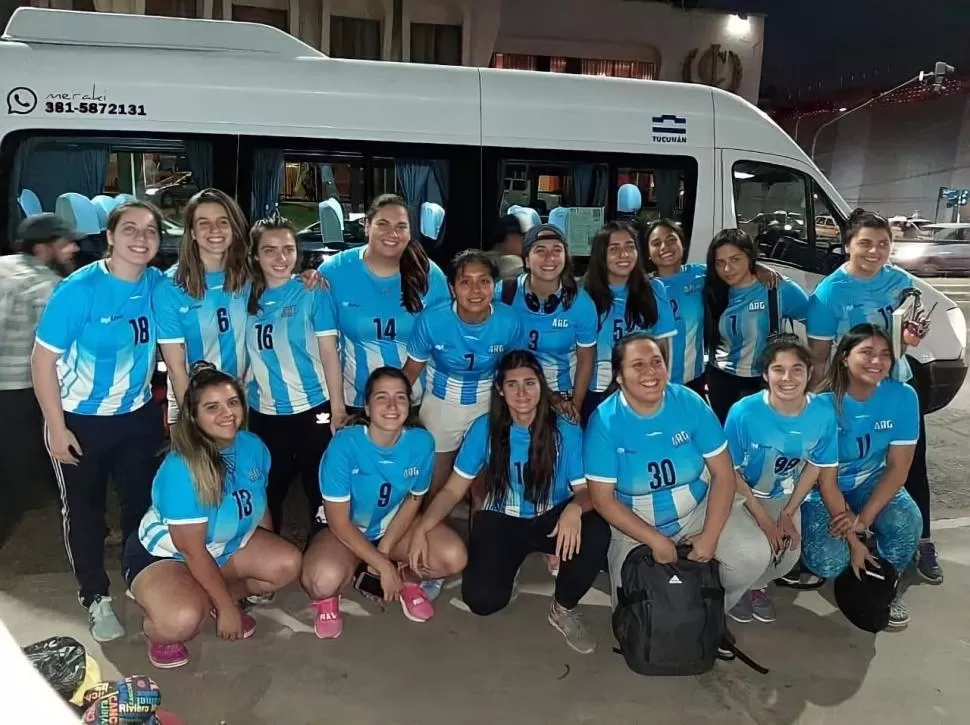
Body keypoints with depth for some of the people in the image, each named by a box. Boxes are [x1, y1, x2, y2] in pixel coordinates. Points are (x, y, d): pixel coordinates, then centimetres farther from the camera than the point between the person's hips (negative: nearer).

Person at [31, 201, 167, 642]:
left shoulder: (159, 285, -10)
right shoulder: (79, 289, -21)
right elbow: (43, 359, -16)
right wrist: (56, 428, -15)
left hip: (138, 416, 4)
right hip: (80, 420, -3)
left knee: (143, 500, 14)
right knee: (84, 509, 10)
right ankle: (95, 598, 26)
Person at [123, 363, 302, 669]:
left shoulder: (254, 447, -13)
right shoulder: (181, 469, -33)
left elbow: (259, 507, 5)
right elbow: (193, 551, -27)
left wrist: (269, 552, 15)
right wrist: (226, 609, -21)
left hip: (225, 545, 7)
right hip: (162, 553, -7)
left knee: (289, 563, -14)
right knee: (183, 621, -35)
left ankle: (213, 596, 10)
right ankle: (156, 628, 3)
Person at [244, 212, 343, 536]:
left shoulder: (313, 293, -5)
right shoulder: (246, 295, 3)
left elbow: (329, 353, -6)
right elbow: (243, 356, 9)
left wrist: (338, 407, -10)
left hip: (313, 410, -3)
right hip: (263, 414, 3)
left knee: (321, 492, 5)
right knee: (269, 494, 14)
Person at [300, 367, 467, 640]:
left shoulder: (421, 442, -20)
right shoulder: (344, 445, -28)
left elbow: (413, 500, -3)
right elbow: (339, 522, -21)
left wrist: (384, 551, -12)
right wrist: (383, 566, -22)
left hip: (395, 526, 3)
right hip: (346, 531, -3)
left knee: (453, 557, -22)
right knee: (324, 579, -35)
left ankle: (407, 579, 11)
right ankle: (327, 596, 5)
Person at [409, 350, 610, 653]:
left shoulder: (566, 431, -14)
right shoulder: (484, 428, -11)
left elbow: (586, 490, -14)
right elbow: (453, 489, -5)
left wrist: (575, 508, -40)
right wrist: (422, 527, -21)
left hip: (552, 519, 0)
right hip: (501, 522, 0)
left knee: (596, 534, -32)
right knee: (482, 599, -24)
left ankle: (564, 609, -3)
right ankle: (505, 568, 17)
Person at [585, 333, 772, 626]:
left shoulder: (690, 403, -15)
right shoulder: (604, 421, -20)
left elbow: (723, 473, -11)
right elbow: (603, 499, -16)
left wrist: (710, 536, -19)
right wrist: (655, 540, -21)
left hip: (699, 509, 2)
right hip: (636, 526, -1)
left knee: (754, 555, -19)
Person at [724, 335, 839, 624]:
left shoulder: (823, 412, -20)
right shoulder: (743, 412, -30)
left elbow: (816, 466, -4)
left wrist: (788, 514, -7)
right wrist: (763, 520, -17)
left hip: (784, 496, 3)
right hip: (740, 494, -3)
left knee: (789, 554, -12)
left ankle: (756, 586, 22)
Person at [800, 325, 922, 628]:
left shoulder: (903, 396, -16)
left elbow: (898, 467, -12)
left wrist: (864, 519, -22)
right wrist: (853, 540, -20)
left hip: (873, 481, 3)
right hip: (825, 489, -3)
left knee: (907, 523, -28)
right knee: (829, 564, -22)